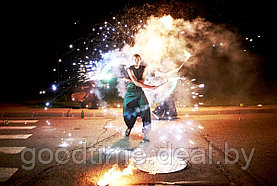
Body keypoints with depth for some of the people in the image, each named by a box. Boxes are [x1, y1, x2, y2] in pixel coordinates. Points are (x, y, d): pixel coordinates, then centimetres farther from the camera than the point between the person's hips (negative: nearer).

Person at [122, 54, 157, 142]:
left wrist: (129, 80, -12)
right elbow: (136, 83, -19)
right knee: (129, 111, 5)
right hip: (131, 91, -1)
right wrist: (150, 87, -23)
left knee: (145, 109, -21)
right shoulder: (130, 69, -8)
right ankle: (129, 128, 36)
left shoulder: (144, 68, 4)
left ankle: (146, 133, -24)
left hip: (139, 92, 1)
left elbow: (142, 81, -7)